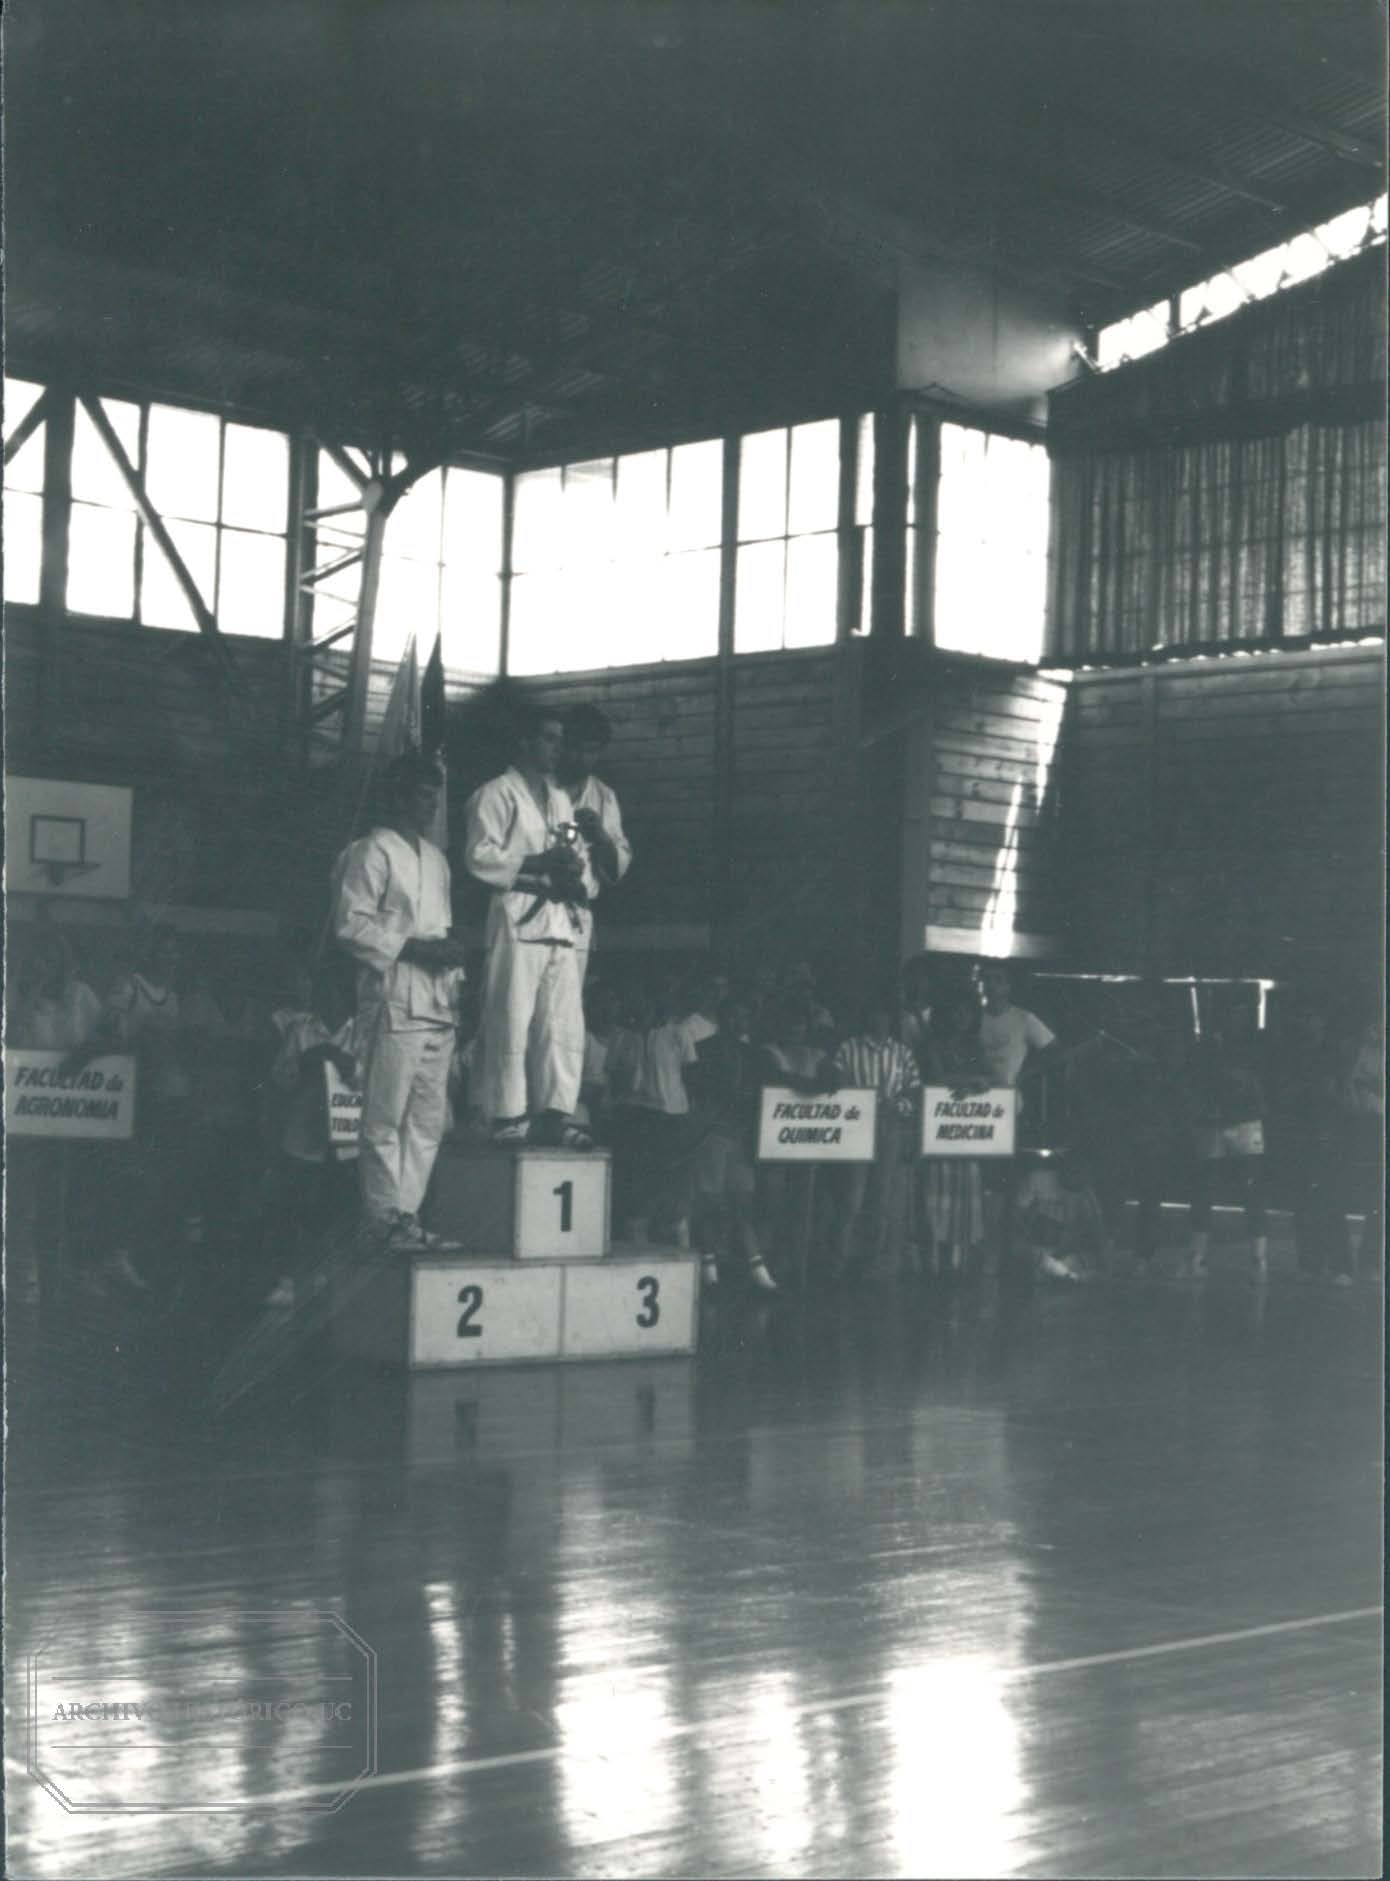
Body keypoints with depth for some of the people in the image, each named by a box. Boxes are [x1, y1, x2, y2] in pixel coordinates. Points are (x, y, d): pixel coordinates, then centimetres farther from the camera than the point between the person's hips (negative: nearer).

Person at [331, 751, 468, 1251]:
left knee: (429, 1118, 7)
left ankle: (407, 1214, 13)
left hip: (437, 1002, 8)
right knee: (386, 1117, -7)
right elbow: (351, 927, -11)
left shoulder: (435, 859, 21)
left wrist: (452, 957, 8)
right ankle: (385, 1219, -3)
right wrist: (413, 948, -15)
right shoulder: (371, 853, -3)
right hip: (394, 1003, -8)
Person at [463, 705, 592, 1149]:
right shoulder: (497, 793, 1)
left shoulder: (561, 800, 24)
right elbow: (480, 856, -10)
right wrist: (539, 864, -15)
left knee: (564, 1024, 2)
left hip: (565, 919, 7)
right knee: (512, 1021, -7)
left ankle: (555, 1114, 3)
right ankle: (509, 1117, -6)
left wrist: (573, 875, 0)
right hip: (519, 917, -7)